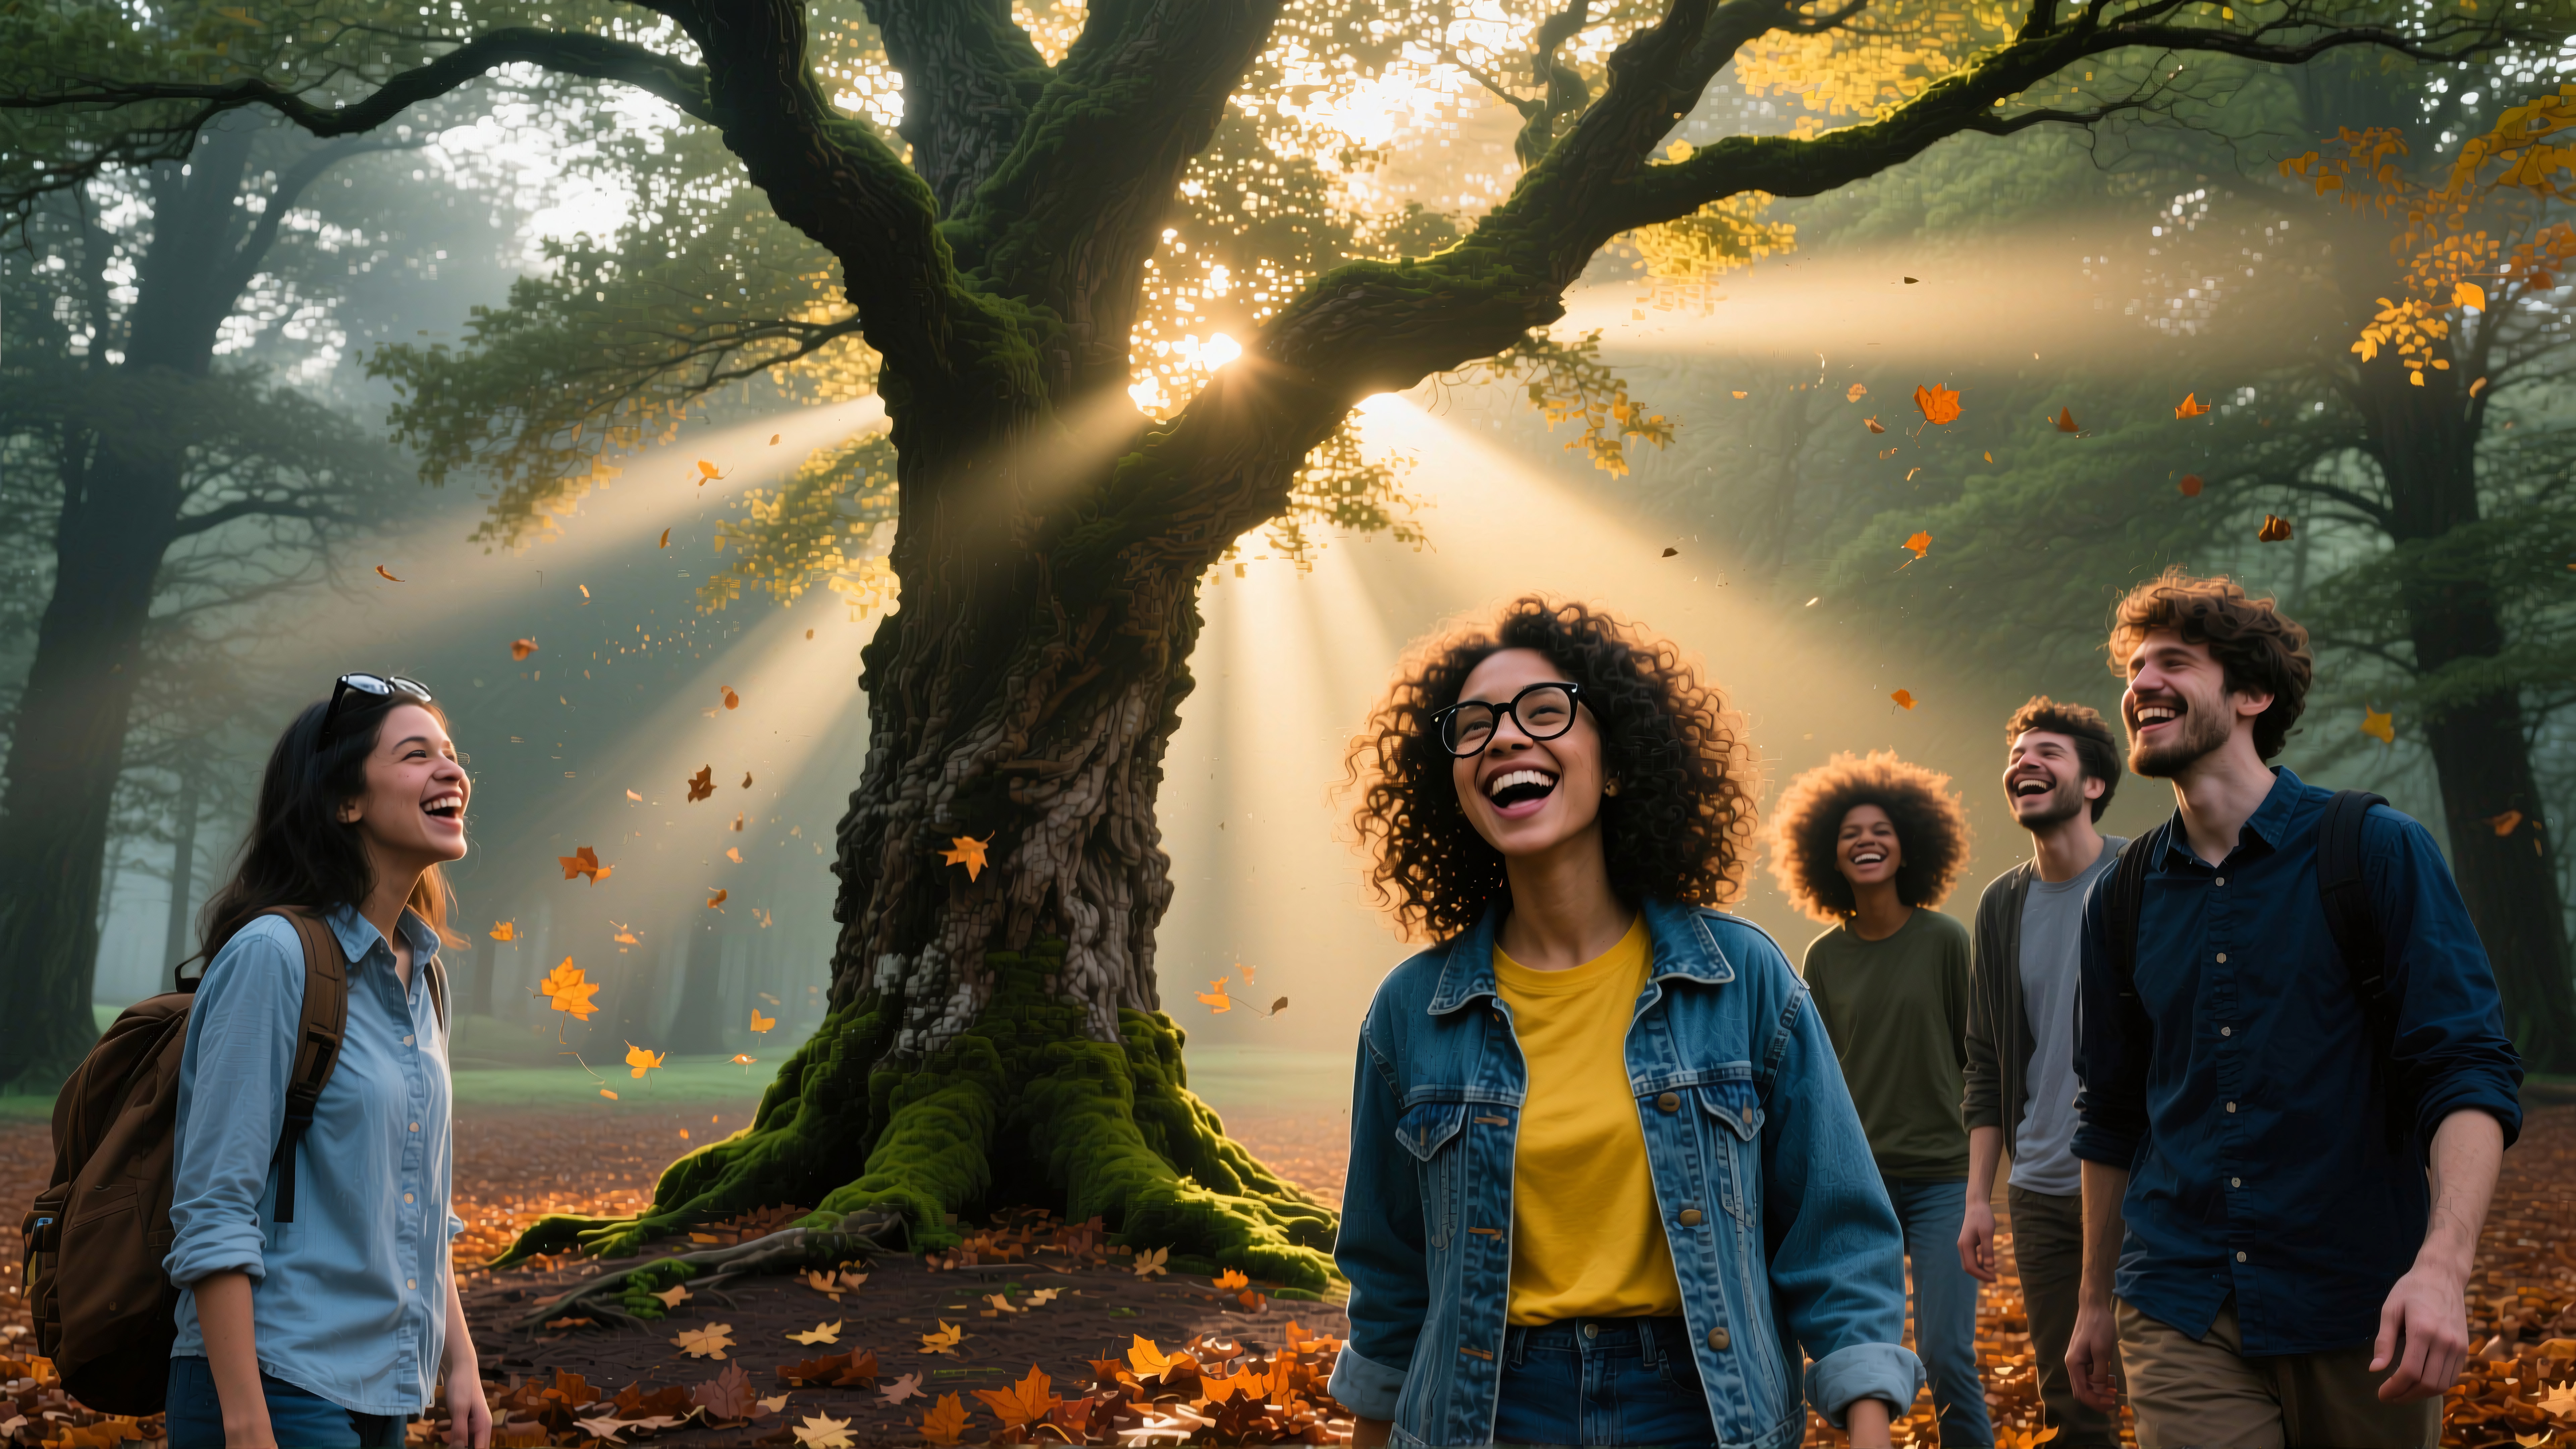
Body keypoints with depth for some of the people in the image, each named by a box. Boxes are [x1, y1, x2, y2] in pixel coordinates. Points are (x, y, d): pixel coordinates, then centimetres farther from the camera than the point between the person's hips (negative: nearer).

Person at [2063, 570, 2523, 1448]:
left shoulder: (2380, 853, -5)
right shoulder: (2122, 899, 6)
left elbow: (2469, 1070, -11)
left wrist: (2443, 1265, -26)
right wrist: (2097, 1301, 17)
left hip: (2357, 1309, -2)